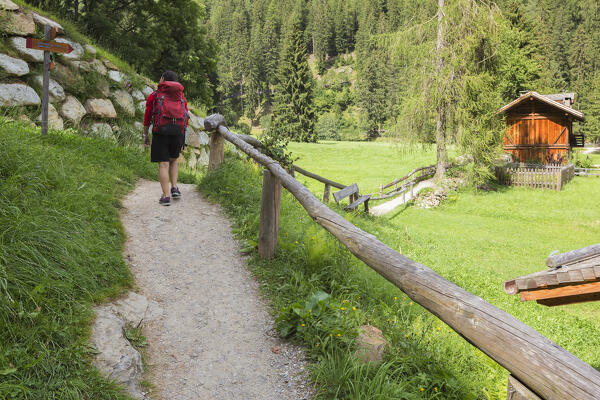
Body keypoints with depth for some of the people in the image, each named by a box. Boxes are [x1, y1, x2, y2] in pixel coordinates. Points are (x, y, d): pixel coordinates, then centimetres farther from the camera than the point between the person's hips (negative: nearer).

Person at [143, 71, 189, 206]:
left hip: (161, 132, -3)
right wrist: (183, 139, 19)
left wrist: (145, 136, 15)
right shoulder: (182, 97, 17)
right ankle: (174, 188, 9)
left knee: (163, 164, 1)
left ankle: (166, 196, -3)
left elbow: (147, 118, 6)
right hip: (178, 133, 3)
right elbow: (185, 119, 14)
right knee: (173, 159, 23)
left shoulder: (154, 95, 8)